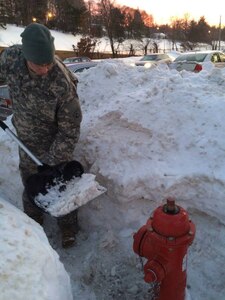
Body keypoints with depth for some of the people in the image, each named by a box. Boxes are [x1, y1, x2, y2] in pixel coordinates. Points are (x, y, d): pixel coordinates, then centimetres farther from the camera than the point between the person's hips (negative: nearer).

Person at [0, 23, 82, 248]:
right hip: (26, 139, 5)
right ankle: (33, 219, 46)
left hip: (54, 142, -4)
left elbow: (69, 129, -24)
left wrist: (53, 161, -22)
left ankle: (68, 225, 34)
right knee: (29, 180, 20)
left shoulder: (62, 85, -33)